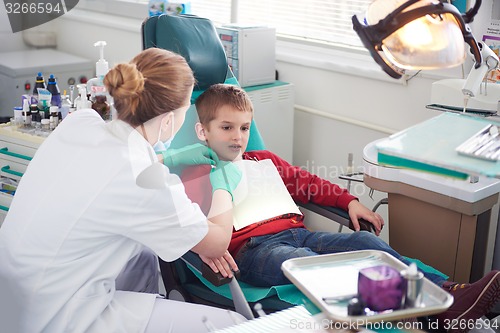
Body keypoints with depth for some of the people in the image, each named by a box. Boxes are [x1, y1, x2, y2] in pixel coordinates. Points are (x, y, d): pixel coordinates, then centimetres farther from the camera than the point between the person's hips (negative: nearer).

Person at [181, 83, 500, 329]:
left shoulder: (264, 161, 30)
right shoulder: (197, 177, 11)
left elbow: (305, 181, 33)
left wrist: (349, 201, 20)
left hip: (296, 232, 7)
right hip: (253, 247, -7)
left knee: (365, 241, -19)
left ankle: (446, 293, -32)